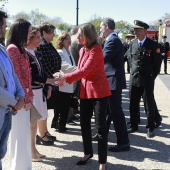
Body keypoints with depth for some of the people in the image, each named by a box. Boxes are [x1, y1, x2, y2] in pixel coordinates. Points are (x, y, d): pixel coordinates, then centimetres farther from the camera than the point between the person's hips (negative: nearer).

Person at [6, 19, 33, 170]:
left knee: (24, 134, 14)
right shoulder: (12, 49, -13)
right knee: (20, 134, -2)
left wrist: (29, 95, 10)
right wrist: (25, 98, -14)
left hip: (24, 98, 9)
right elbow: (16, 76, -17)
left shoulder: (21, 49, 15)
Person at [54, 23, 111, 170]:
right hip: (85, 91, 8)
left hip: (99, 91, -8)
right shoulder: (82, 50, 12)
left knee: (100, 127, -2)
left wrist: (65, 77, -21)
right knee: (84, 124, 15)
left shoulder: (96, 49, -15)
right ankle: (88, 153, 35)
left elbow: (85, 71, -22)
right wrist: (65, 77, -1)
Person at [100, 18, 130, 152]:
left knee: (116, 111, -6)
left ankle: (123, 142, 1)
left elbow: (103, 59, -22)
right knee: (107, 109, 20)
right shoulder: (113, 40, 15)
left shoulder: (113, 40, -17)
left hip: (114, 81, -10)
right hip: (111, 80, 10)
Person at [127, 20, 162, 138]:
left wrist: (153, 76, 0)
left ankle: (150, 128, 16)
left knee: (149, 105, 4)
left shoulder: (153, 45, -7)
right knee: (133, 104, 11)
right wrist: (134, 70, 14)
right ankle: (134, 126, 25)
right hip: (134, 78, 4)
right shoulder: (132, 44, 6)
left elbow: (158, 62, -2)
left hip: (147, 80, -4)